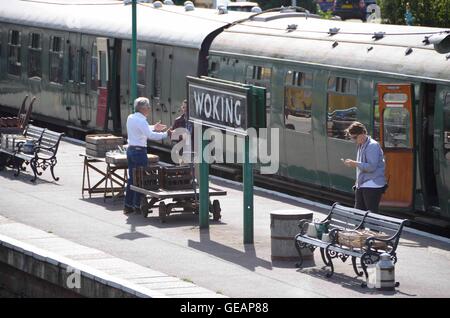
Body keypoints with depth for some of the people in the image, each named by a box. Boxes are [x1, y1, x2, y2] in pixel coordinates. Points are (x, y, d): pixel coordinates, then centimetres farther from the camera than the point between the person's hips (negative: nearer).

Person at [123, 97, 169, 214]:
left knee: (131, 177, 14)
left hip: (130, 149, 9)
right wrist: (165, 134, -19)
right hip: (139, 151, -9)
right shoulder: (141, 121, -18)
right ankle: (137, 205, 1)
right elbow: (150, 135, -25)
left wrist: (153, 127, 18)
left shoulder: (130, 118, 10)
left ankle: (128, 205, 17)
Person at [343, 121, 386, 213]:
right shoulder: (361, 146, 15)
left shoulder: (372, 146, -14)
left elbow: (372, 166, -22)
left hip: (373, 186, -9)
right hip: (362, 185, 9)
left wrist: (354, 163, -19)